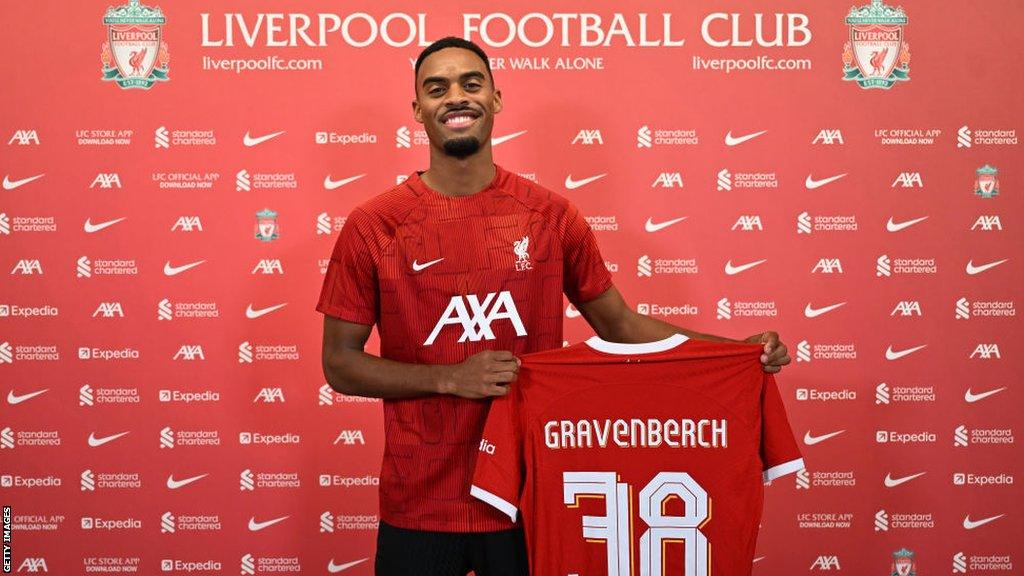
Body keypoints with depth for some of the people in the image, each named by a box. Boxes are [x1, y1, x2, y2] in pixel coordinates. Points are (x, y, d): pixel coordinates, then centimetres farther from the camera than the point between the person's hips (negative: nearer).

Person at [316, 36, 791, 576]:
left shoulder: (551, 215, 0)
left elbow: (618, 323, 8)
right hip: (419, 509, -1)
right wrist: (450, 378, -15)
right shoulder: (373, 226, -5)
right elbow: (339, 363, -2)